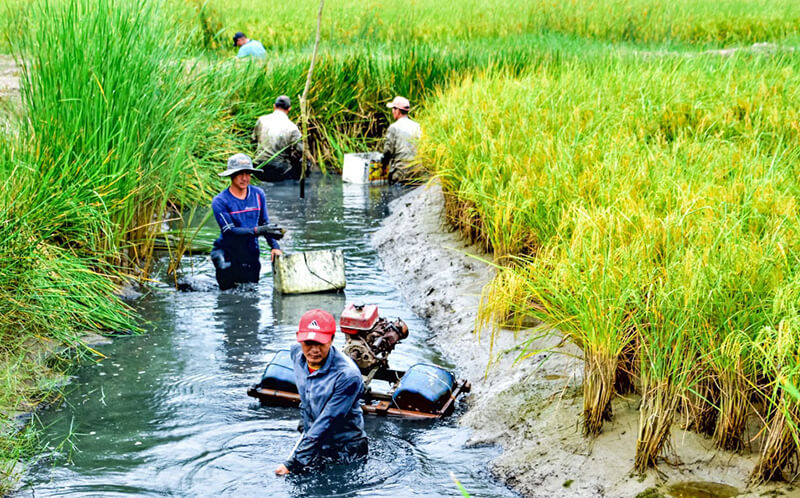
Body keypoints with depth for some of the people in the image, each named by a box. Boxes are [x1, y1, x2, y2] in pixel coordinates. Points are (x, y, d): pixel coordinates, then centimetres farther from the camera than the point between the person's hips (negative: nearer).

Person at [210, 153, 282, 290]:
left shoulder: (258, 194, 0)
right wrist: (256, 230, -32)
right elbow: (229, 231, -21)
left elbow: (265, 224, 7)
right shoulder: (220, 201, -14)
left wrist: (275, 246, -7)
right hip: (227, 252, -4)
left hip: (251, 253, 4)